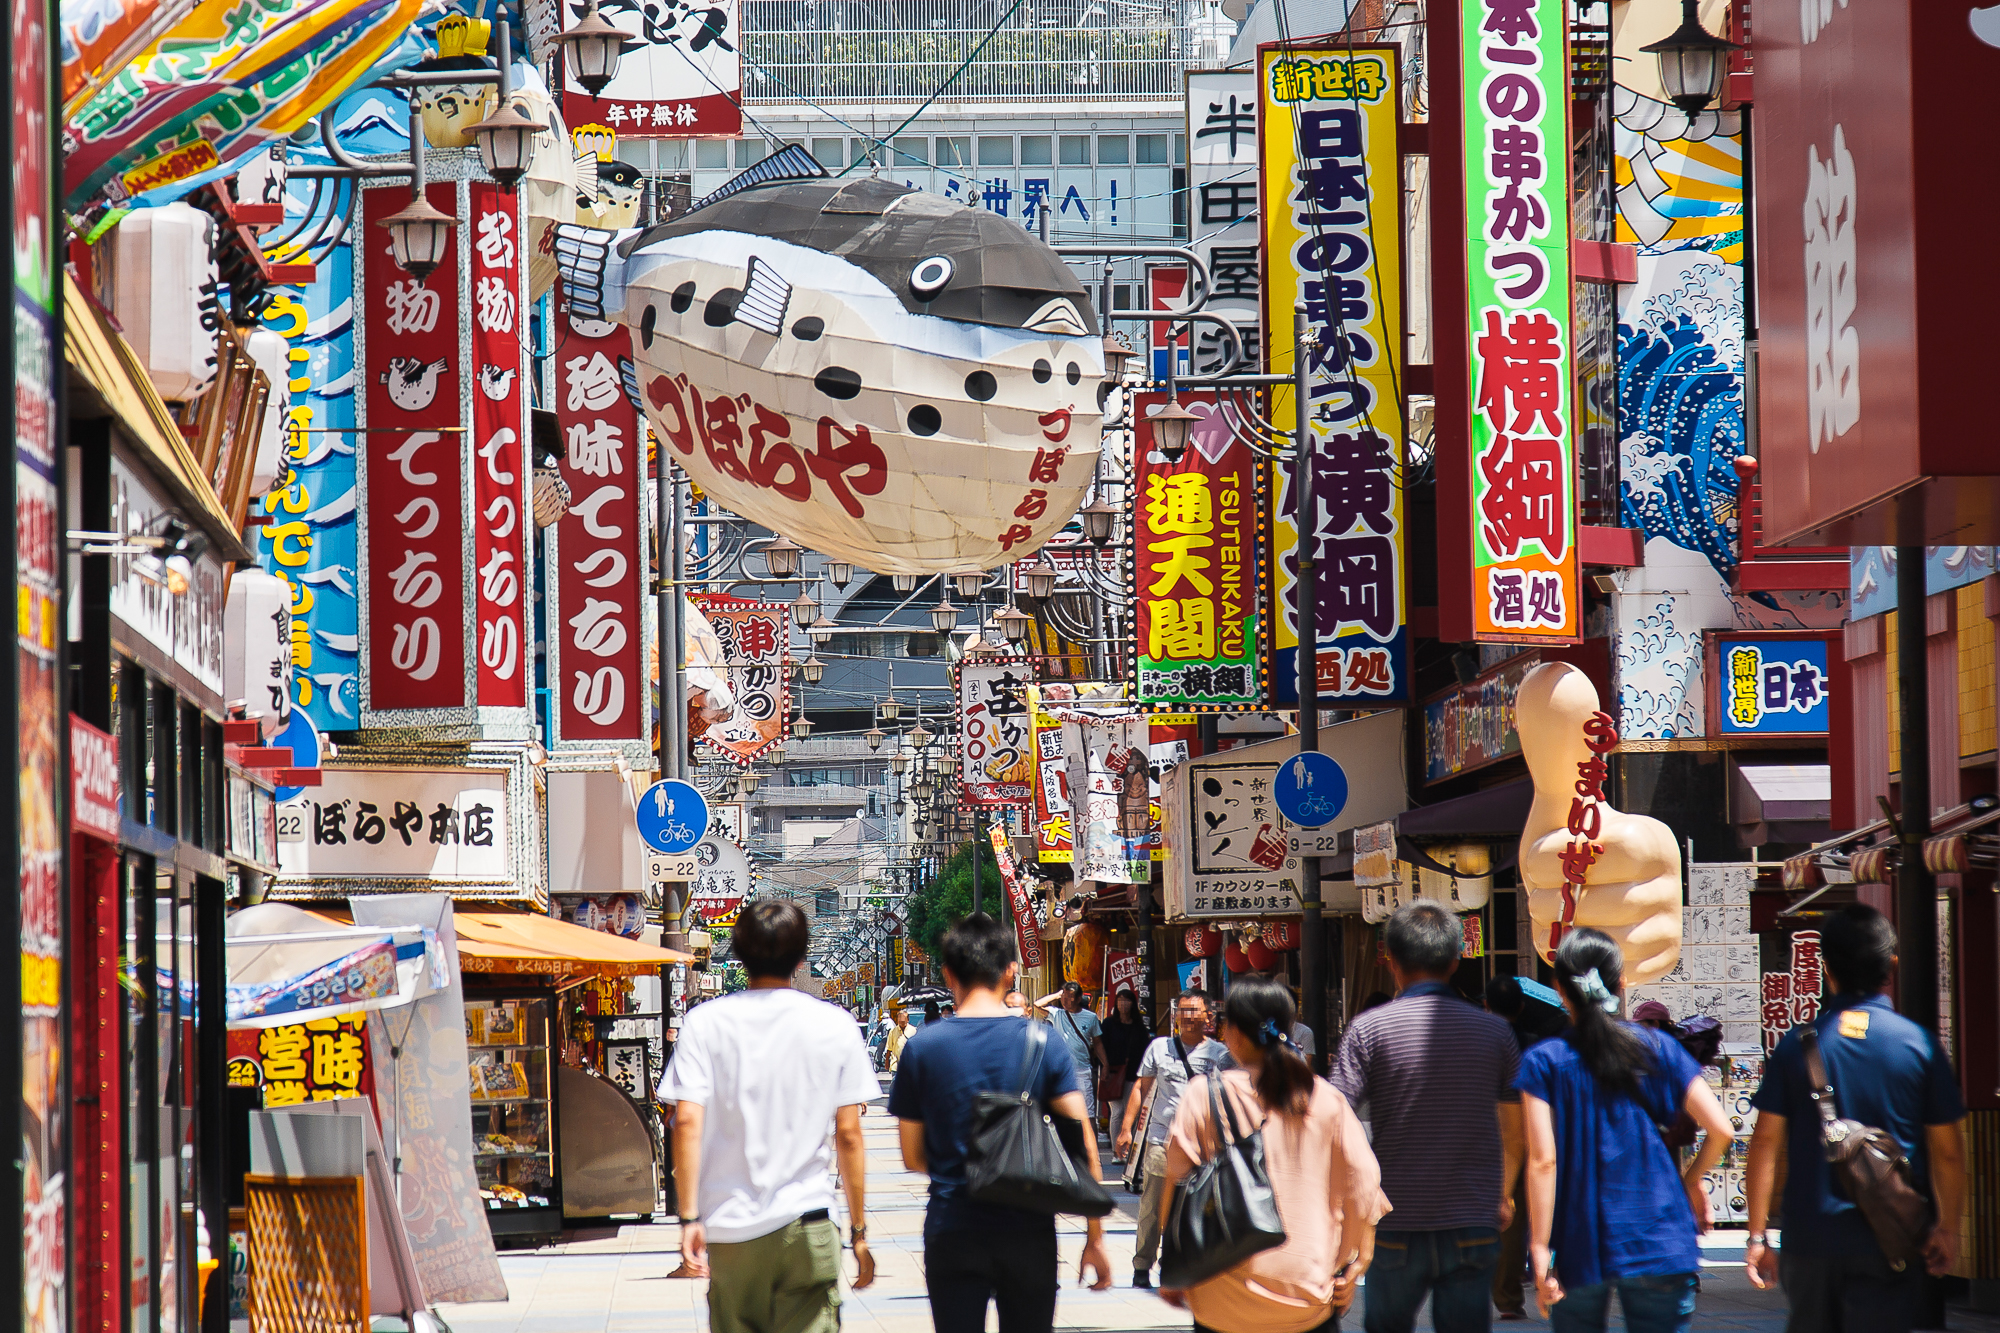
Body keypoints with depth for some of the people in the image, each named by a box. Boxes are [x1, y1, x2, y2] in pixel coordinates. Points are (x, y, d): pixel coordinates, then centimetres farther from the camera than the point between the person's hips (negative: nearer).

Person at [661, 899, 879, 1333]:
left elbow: (687, 1123, -8)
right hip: (807, 1226, -1)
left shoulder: (705, 1023, 0)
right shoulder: (835, 1026, 1)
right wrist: (858, 1231, 9)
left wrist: (689, 1217, -7)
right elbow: (849, 1135, 2)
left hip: (730, 1230, 1)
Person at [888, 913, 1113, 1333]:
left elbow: (913, 1157, 2)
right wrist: (1095, 1238, -2)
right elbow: (1084, 1146, -7)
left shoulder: (922, 1048, -3)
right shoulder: (1045, 1045, -4)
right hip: (1028, 1234, 0)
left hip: (952, 1232, 0)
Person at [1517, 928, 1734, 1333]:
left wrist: (1540, 1249, -10)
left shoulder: (1544, 1063, -4)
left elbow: (1543, 1160, -11)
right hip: (1657, 1245, 1)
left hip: (1579, 1249, -1)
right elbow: (1720, 1129, -2)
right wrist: (1692, 1180, 17)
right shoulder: (1656, 1048, 1)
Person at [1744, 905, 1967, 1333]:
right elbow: (1947, 1152, 0)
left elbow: (1766, 1142, -1)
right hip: (1889, 1244, -2)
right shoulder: (1918, 1044, -3)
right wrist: (1947, 1228, 13)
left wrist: (1757, 1234, 5)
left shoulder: (1795, 1045, 0)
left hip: (1809, 1237, 2)